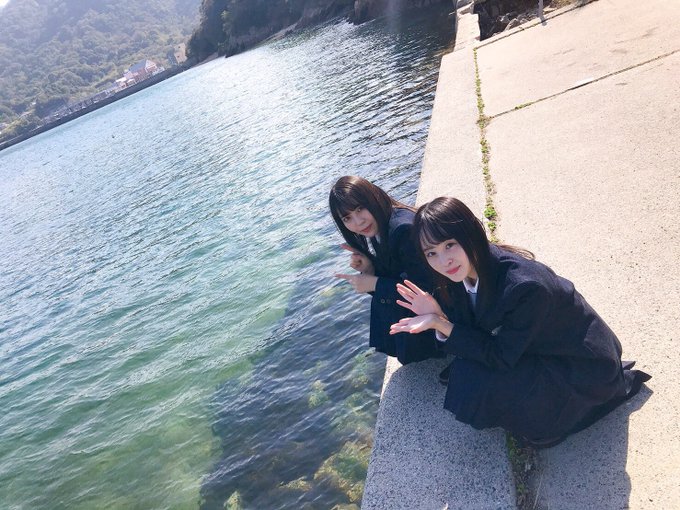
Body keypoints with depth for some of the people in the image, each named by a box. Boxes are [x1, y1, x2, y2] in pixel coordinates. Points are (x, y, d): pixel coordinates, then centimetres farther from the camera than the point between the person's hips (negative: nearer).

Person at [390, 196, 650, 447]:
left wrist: (440, 323, -29)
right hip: (537, 346, 8)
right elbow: (470, 330, -5)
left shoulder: (524, 286, -36)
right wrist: (439, 314, -24)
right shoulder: (465, 270, -13)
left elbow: (500, 356, -25)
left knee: (476, 384, -21)